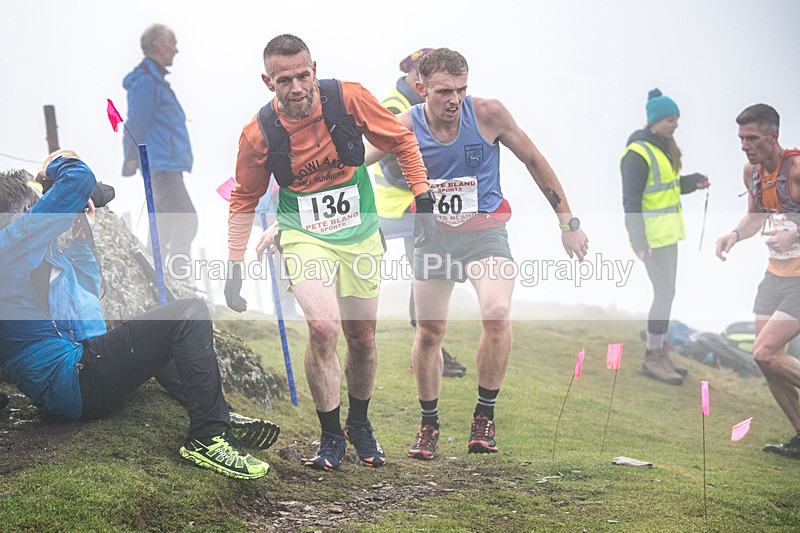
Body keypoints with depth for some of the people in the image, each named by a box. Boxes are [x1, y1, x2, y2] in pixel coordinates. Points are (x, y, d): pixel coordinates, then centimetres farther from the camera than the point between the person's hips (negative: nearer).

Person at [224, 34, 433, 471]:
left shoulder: (349, 98, -17)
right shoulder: (259, 134, -16)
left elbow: (401, 142, -1)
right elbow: (244, 201, 0)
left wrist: (423, 201, -5)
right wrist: (235, 267, -2)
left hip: (361, 235, 2)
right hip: (305, 238, -2)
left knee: (362, 337, 11)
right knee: (323, 328, -23)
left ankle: (359, 425, 37)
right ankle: (330, 437, -4)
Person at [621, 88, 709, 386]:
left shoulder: (662, 149, 12)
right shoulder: (637, 154, -17)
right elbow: (631, 200, -20)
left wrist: (693, 182, 3)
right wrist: (639, 242, -25)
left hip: (666, 233, 9)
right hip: (651, 235, -9)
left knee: (665, 294, 11)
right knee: (665, 294, -9)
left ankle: (659, 353, 18)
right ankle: (653, 359, -1)